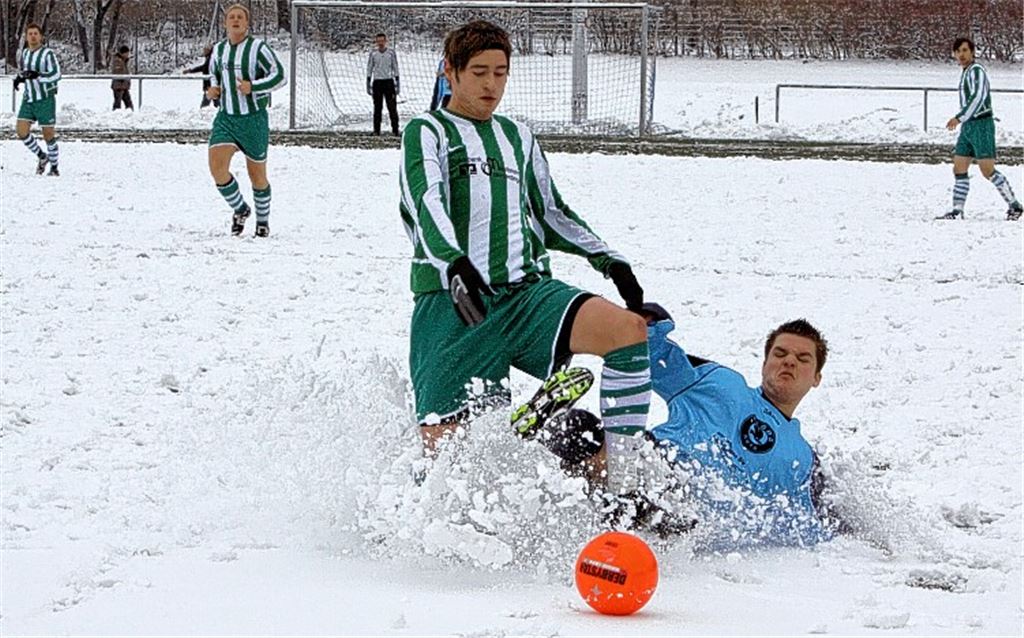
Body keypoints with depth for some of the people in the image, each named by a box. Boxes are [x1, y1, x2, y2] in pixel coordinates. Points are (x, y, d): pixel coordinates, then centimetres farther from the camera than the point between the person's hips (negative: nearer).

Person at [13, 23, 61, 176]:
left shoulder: (47, 53, -9)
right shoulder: (24, 53, 10)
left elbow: (56, 74, -17)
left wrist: (38, 76, -31)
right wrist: (18, 79, 3)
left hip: (45, 99, -5)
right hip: (28, 100, 5)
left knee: (48, 134, 0)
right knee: (21, 130, -7)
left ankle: (54, 166, 16)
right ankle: (41, 157, 13)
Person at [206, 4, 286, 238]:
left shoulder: (258, 48, -9)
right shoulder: (219, 49, 7)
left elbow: (280, 77, -13)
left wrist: (253, 87, -27)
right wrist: (213, 89, 4)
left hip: (254, 120, -4)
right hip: (226, 119, 4)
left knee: (257, 175, 7)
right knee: (217, 166, -16)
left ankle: (263, 220, 29)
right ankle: (240, 209, 7)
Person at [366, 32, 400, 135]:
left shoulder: (391, 52, 3)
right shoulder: (373, 54, 5)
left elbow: (395, 69, 5)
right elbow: (369, 69, 9)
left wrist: (397, 84, 1)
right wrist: (368, 84, 4)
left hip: (389, 82, -1)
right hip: (377, 82, 1)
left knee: (392, 108, -4)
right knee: (377, 108, 3)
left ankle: (395, 130, -1)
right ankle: (376, 130, 7)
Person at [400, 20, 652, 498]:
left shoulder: (518, 137, 26)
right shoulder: (426, 132, 7)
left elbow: (550, 214, 33)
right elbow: (426, 205, -12)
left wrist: (608, 259, 16)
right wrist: (455, 265, -32)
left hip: (527, 293, 4)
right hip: (452, 302, -4)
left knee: (629, 329, -23)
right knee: (439, 445, -18)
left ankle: (621, 486, -23)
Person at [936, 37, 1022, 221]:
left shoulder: (977, 71, -12)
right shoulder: (966, 72, 17)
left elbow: (978, 98, -25)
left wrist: (959, 118, -30)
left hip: (981, 125, -9)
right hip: (968, 128, 9)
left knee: (988, 171, -10)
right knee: (959, 169, 3)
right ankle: (957, 211, 4)